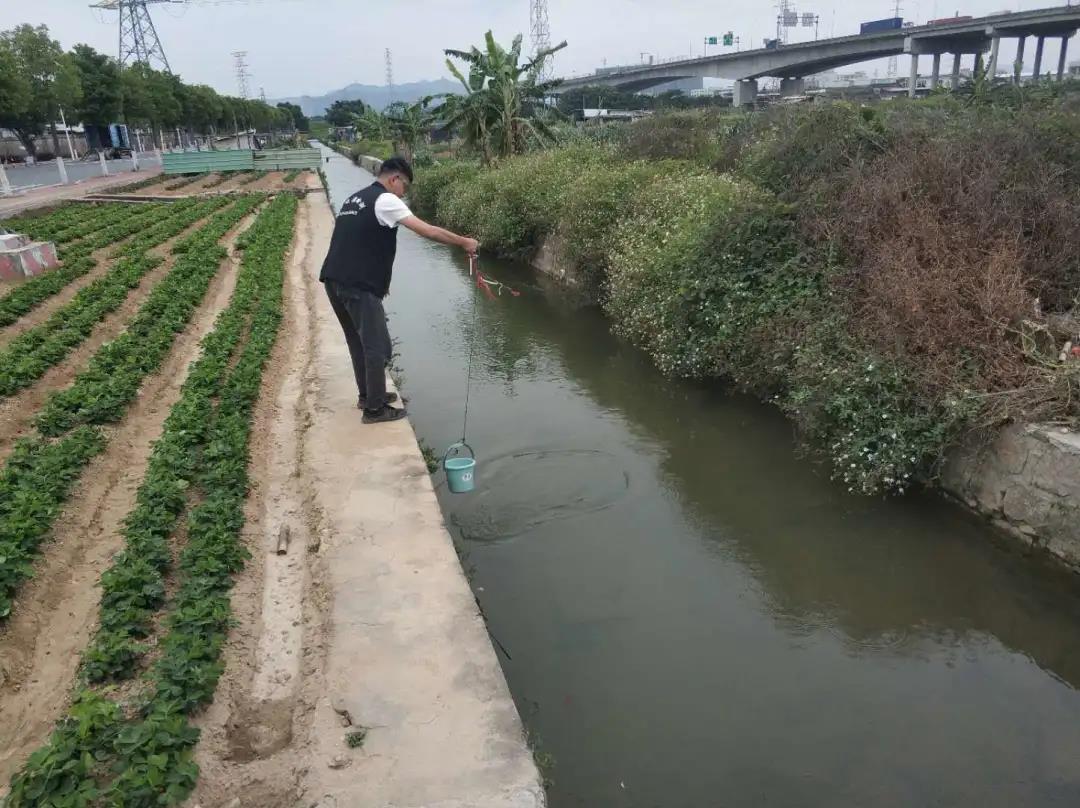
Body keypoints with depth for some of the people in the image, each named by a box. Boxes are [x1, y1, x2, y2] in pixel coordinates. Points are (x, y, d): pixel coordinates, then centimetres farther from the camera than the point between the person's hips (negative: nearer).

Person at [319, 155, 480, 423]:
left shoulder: (355, 199, 21)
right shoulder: (385, 200, -7)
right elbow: (427, 231, -11)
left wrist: (377, 278, 23)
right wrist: (464, 242, -2)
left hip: (334, 280, 9)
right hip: (358, 287, -9)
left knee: (359, 342, 21)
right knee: (377, 348, 0)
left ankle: (368, 395, 33)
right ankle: (375, 409, 7)